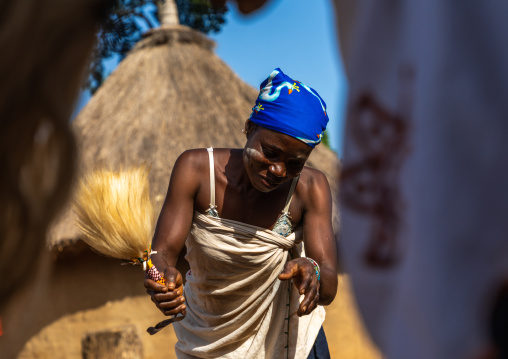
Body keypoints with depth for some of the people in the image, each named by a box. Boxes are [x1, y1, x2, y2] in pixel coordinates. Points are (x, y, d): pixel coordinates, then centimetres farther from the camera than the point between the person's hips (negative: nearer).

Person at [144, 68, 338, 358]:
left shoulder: (310, 188, -21)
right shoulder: (197, 168, -21)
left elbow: (328, 290, -27)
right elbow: (162, 253, -24)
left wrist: (312, 272, -50)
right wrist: (164, 277, -47)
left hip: (283, 329, 0)